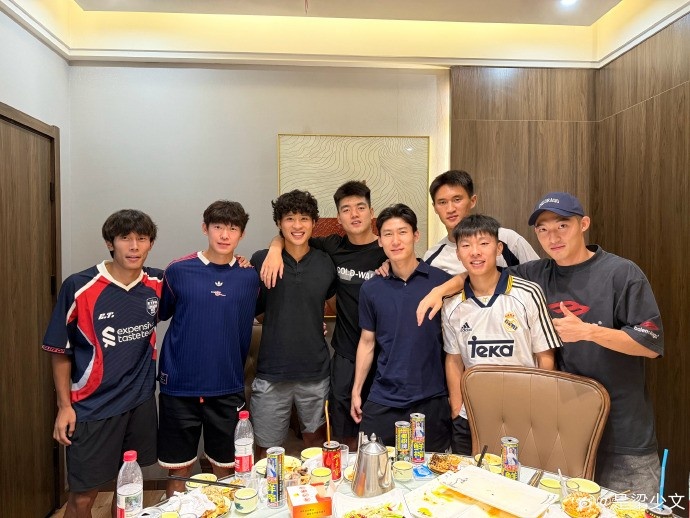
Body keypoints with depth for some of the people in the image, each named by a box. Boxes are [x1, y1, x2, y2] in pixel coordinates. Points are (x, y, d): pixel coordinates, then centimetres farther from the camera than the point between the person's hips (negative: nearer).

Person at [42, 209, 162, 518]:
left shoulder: (157, 283, -5)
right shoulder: (79, 287, -15)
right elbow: (60, 351, -6)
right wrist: (64, 406, -5)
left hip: (141, 401, 4)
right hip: (93, 408, -3)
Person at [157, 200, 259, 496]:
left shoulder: (249, 277, -1)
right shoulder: (178, 271, -6)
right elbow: (160, 314, 8)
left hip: (228, 388, 1)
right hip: (179, 386, -1)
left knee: (224, 467, 15)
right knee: (179, 468, 13)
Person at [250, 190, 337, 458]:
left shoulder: (325, 262, 1)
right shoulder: (261, 260, -5)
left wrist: (317, 321, 10)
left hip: (315, 370, 2)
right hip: (272, 371, -2)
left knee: (315, 441, 19)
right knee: (267, 450, 10)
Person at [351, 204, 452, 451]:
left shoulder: (442, 281, -5)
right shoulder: (371, 289, 3)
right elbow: (367, 341, 10)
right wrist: (356, 391, 8)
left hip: (431, 400, -1)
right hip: (382, 401, 2)